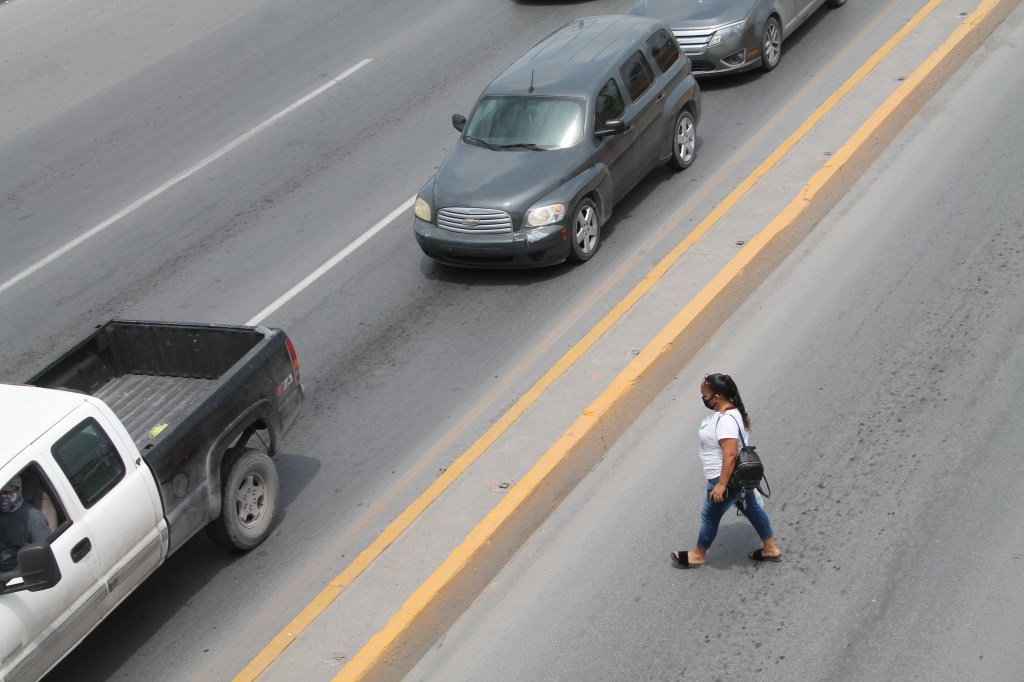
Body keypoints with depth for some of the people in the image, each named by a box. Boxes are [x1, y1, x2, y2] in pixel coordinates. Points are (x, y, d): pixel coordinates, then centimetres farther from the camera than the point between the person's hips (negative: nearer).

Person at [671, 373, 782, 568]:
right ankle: (771, 549, 34)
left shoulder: (725, 421, -32)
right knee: (751, 508, 22)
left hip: (729, 479, -10)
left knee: (710, 515, 10)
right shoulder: (731, 410, 0)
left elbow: (730, 454, -33)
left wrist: (721, 484, -28)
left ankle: (698, 555, 29)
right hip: (741, 476, 10)